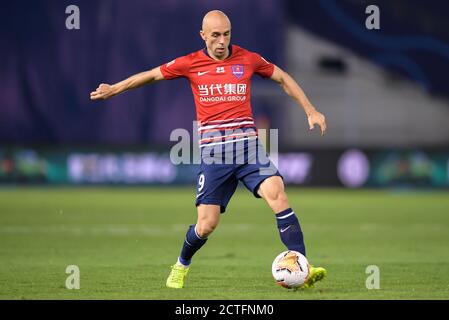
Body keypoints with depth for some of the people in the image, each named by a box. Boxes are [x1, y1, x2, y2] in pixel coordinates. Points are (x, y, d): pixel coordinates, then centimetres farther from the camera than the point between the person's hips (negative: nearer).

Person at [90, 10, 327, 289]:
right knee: (206, 226, -2)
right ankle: (181, 266, 31)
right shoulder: (190, 64, 4)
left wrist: (311, 111, 15)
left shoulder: (247, 59, 6)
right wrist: (113, 89, 21)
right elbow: (151, 75, 18)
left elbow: (283, 79, 20)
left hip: (247, 146, 1)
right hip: (213, 151, 0)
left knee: (276, 193, -24)